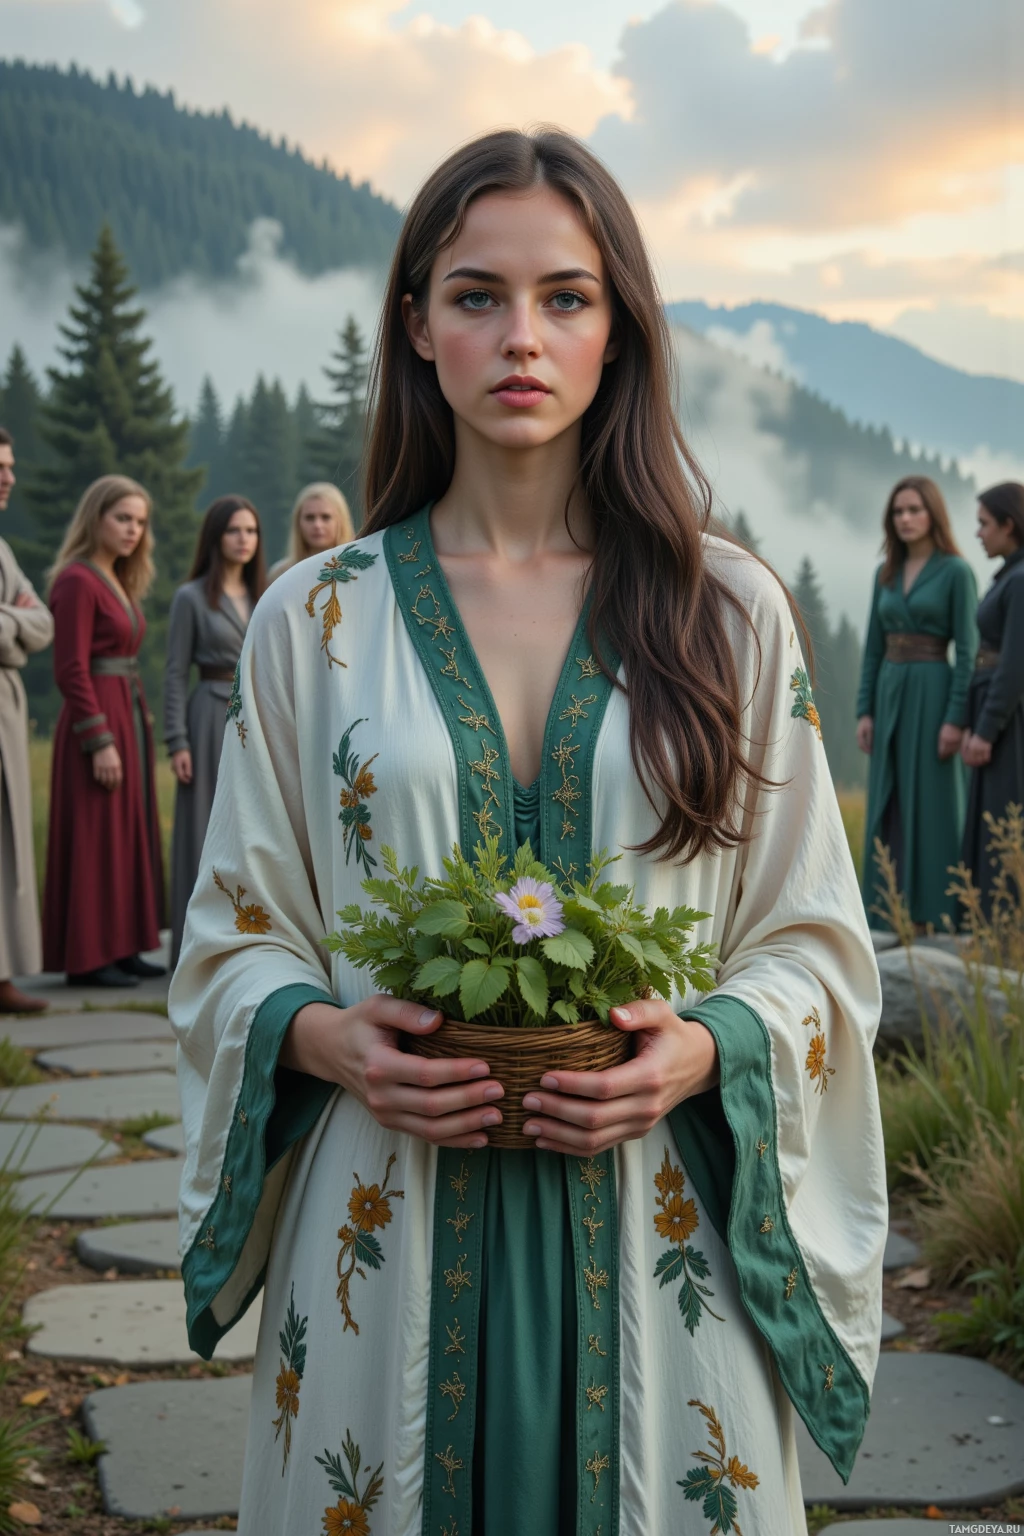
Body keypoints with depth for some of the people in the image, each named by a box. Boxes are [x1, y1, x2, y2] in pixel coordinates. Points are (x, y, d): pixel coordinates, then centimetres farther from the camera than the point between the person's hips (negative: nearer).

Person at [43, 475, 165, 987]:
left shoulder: (118, 581, 16)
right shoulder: (77, 580, -13)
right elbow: (71, 670, -18)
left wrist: (136, 727, 15)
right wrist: (100, 742, -21)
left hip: (129, 716, 9)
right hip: (96, 721, -9)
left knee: (127, 834, 11)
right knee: (94, 838, -4)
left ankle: (119, 947, 18)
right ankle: (87, 957, 2)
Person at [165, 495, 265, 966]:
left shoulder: (265, 596, 12)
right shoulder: (191, 598, -2)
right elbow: (175, 673, -5)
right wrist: (177, 742, -12)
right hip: (214, 719, -5)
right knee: (210, 832, -1)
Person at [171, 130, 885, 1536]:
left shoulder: (729, 613, 1)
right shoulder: (314, 621, 2)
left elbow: (812, 940, 4)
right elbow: (235, 940, 6)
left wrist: (705, 1049, -15)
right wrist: (326, 1037, -13)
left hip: (652, 1234, 0)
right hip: (390, 1239, 0)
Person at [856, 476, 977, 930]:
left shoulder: (957, 572, -6)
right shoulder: (886, 574, 12)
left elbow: (968, 651, -11)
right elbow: (874, 647, 13)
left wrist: (956, 719, -17)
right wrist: (864, 711, 6)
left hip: (933, 698, -6)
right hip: (890, 699, 6)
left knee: (930, 807, -5)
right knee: (890, 808, 5)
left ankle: (934, 919, 0)